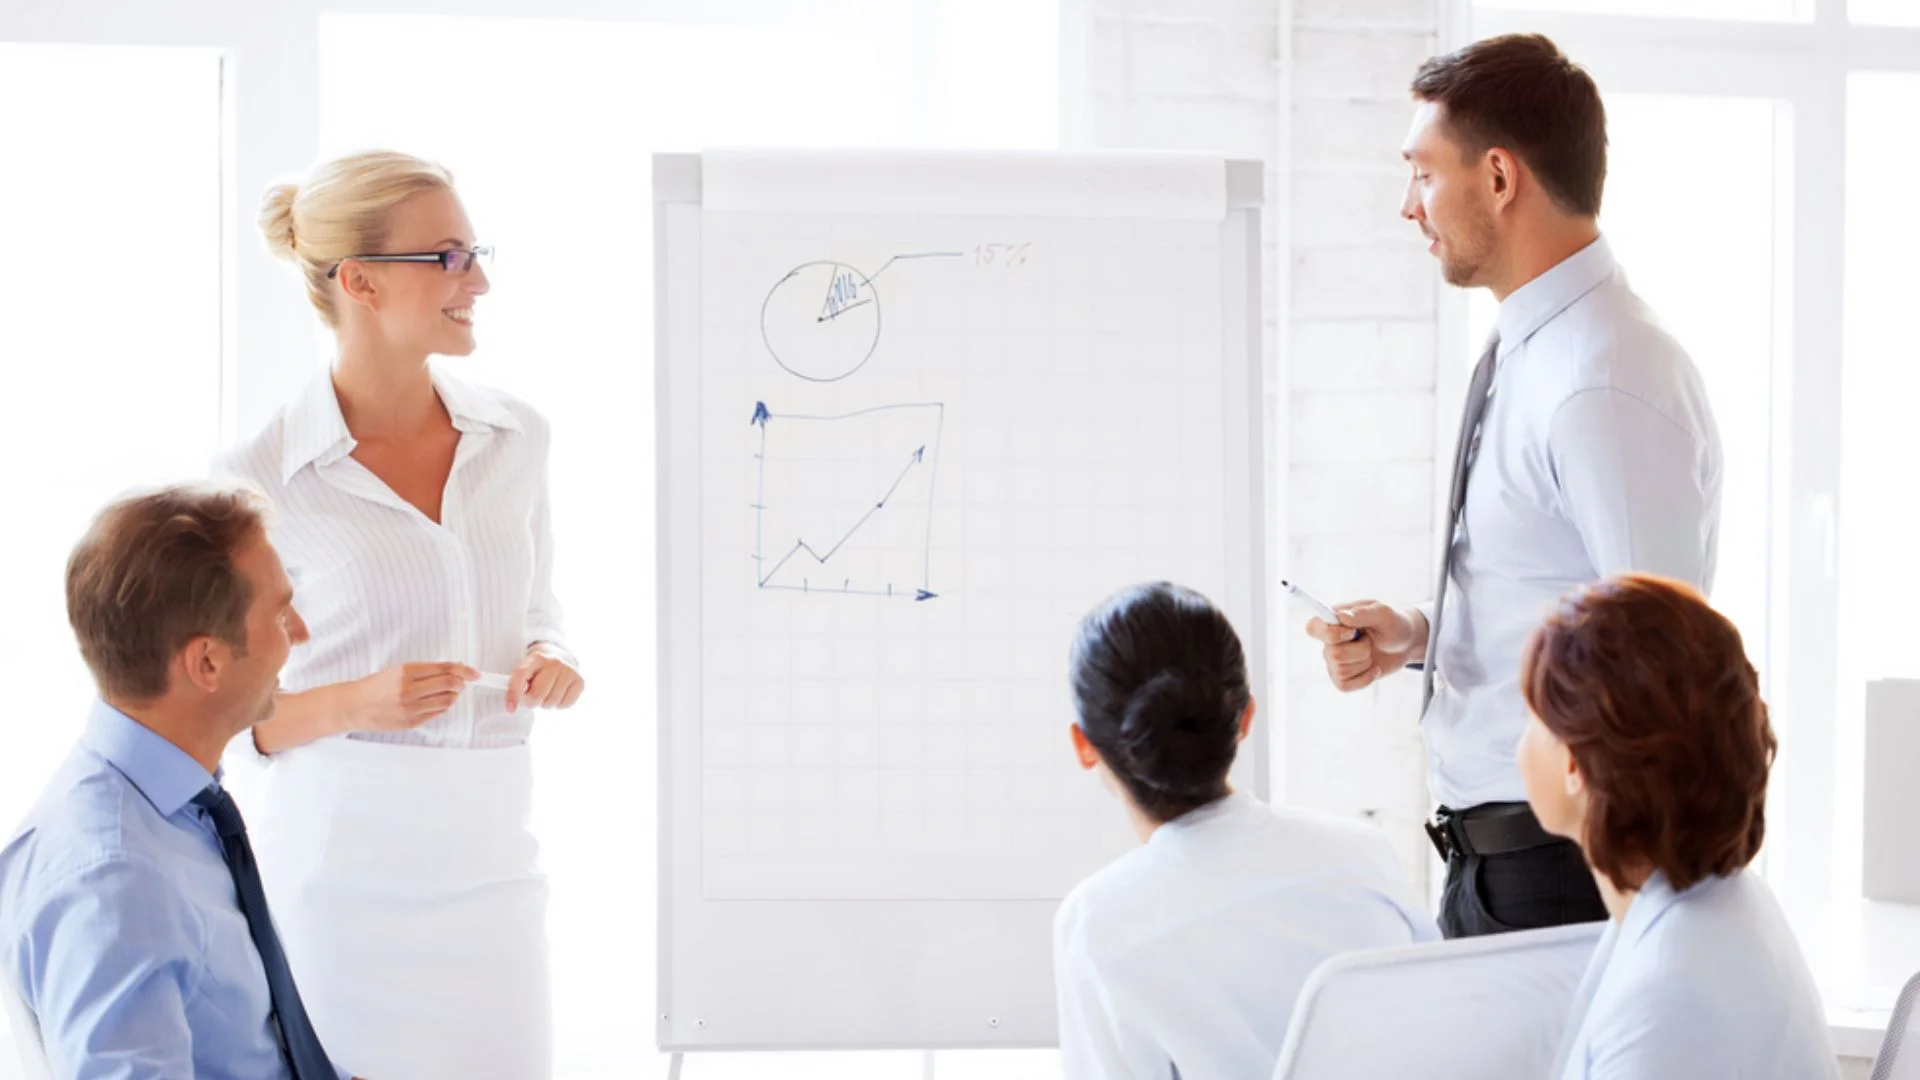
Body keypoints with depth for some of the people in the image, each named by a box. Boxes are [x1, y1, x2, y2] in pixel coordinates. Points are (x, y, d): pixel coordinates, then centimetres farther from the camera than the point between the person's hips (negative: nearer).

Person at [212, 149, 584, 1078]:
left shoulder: (515, 438, 4)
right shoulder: (261, 479, -9)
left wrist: (547, 664, -4)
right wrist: (355, 703, -19)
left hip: (489, 855, 4)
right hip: (341, 859, -4)